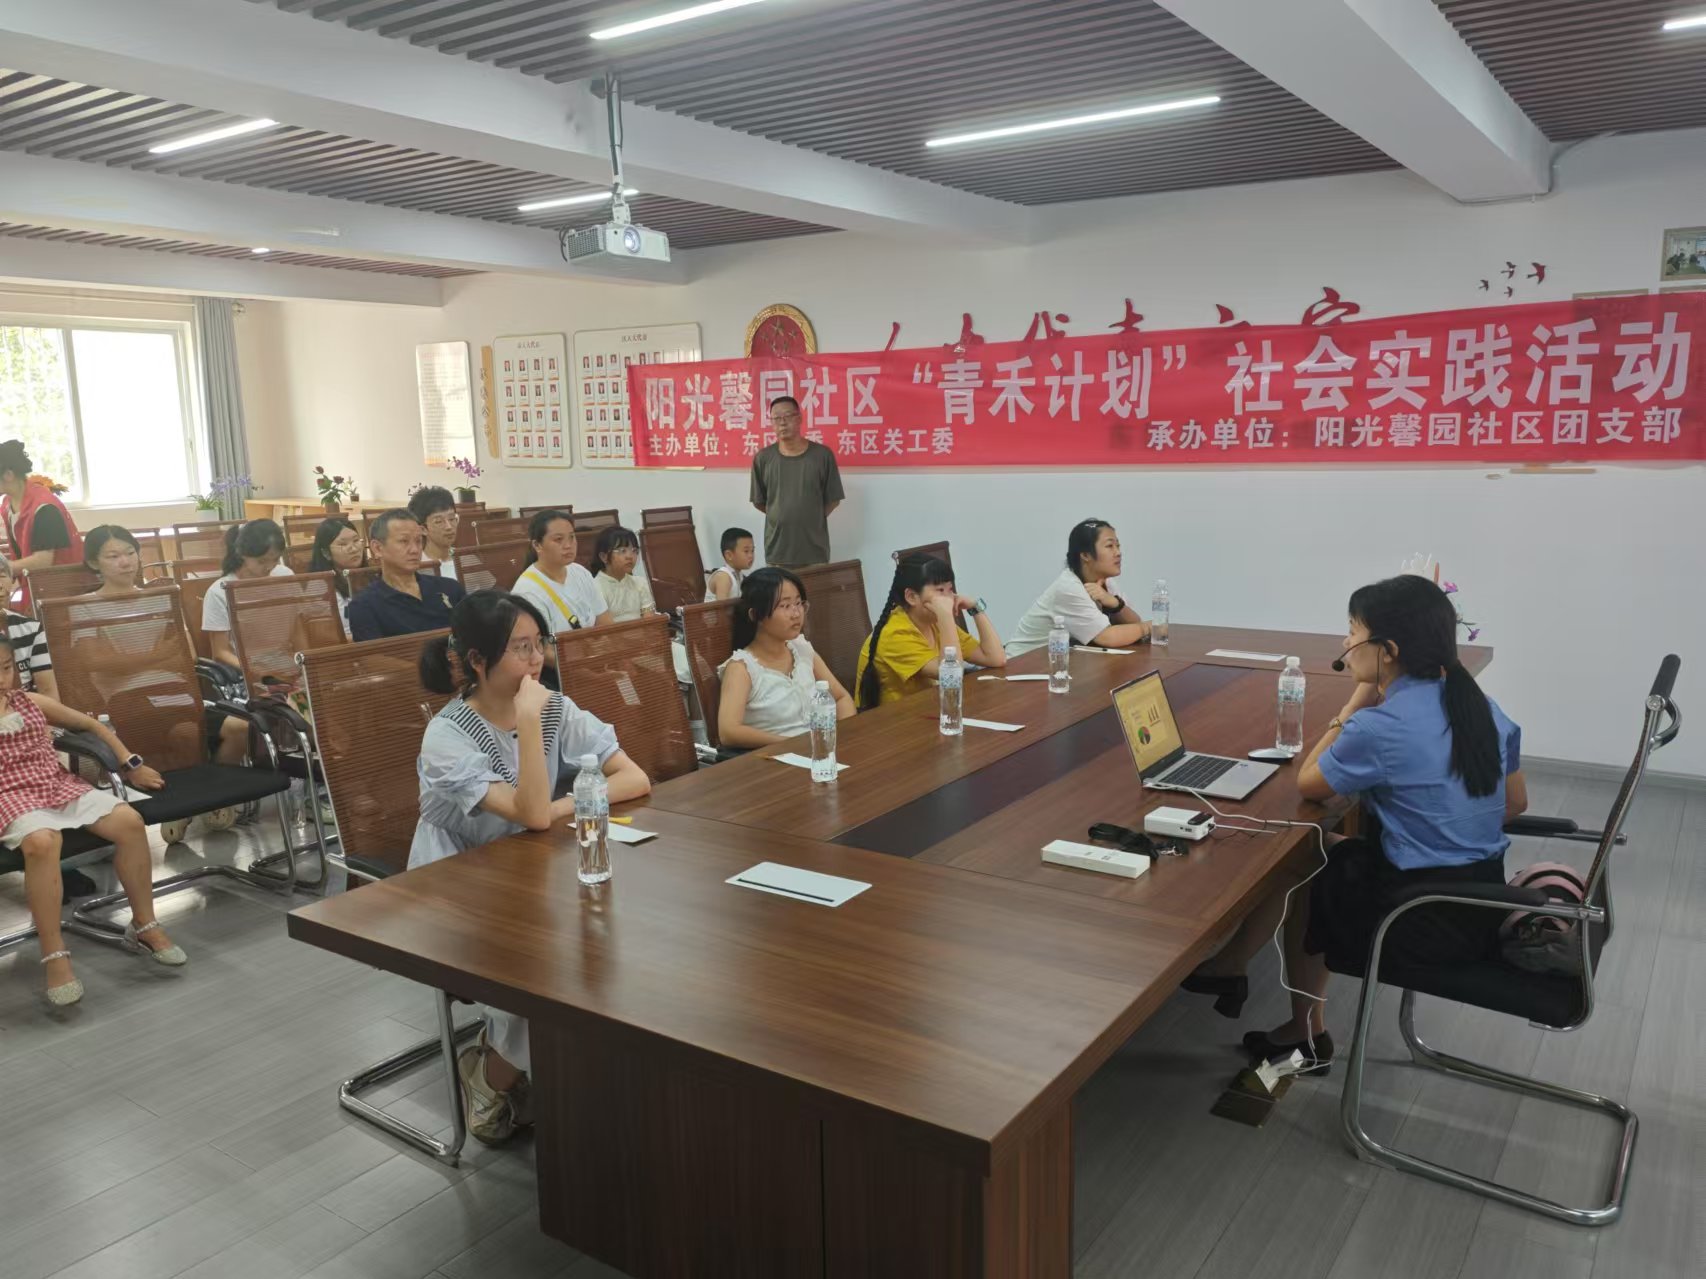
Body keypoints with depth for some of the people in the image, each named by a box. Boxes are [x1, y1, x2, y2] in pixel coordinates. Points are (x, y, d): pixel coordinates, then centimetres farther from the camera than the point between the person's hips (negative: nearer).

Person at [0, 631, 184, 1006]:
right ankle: (54, 956, -31)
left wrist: (132, 764, 20)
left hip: (60, 785, 5)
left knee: (129, 820, -21)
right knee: (41, 842, -39)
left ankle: (143, 924, -4)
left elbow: (91, 725, 24)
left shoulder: (31, 702, 16)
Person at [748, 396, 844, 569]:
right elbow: (759, 501, 8)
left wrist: (811, 519, 2)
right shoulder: (763, 458, -1)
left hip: (815, 549, -1)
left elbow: (833, 499, 2)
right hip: (777, 550, 1)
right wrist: (782, 517, 5)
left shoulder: (822, 455, -5)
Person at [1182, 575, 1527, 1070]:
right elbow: (1515, 801, 14)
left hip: (1429, 919, -7)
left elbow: (1307, 783, -6)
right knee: (1319, 851, 20)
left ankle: (1229, 968, 35)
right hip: (1483, 898, 7)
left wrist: (1357, 705, -5)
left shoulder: (1380, 727, -22)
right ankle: (1305, 1031, 27)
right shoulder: (1479, 705, 1)